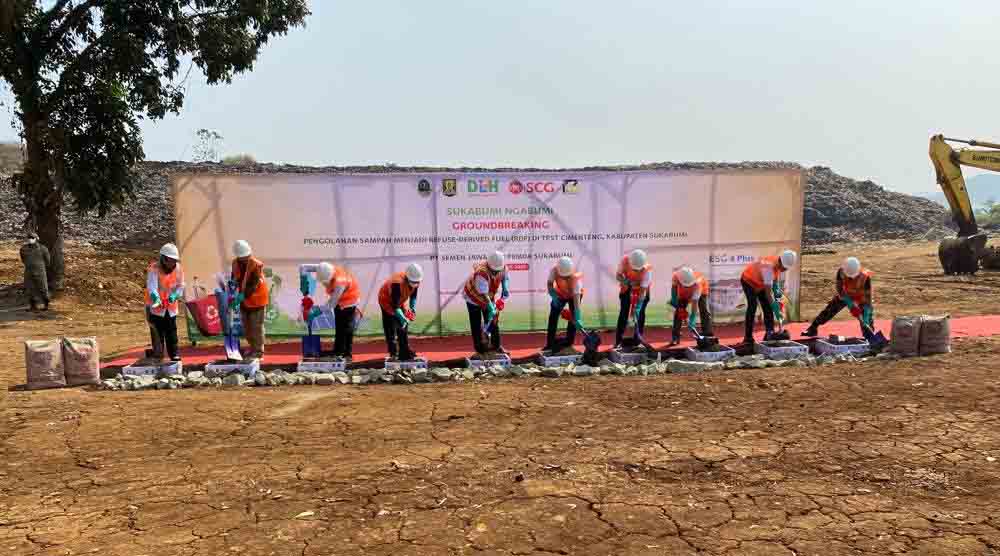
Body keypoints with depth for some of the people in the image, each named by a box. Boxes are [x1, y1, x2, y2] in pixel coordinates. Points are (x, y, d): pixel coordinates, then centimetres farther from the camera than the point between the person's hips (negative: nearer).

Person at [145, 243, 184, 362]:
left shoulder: (178, 269, -2)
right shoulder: (154, 269, -16)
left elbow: (180, 285, 0)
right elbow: (151, 285, -28)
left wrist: (175, 295, -21)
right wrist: (155, 297, -46)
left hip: (171, 307, 4)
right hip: (156, 307, -3)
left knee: (172, 332, 9)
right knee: (157, 333, 0)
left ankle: (174, 354, 19)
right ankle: (157, 356, 10)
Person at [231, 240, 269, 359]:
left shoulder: (256, 265, -23)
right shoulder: (235, 263, -4)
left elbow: (252, 285, -27)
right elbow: (235, 280, 7)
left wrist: (241, 296, -34)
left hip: (256, 300, -6)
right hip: (244, 300, 6)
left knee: (256, 327, -1)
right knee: (246, 327, 15)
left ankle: (259, 351, 10)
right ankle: (253, 348, 31)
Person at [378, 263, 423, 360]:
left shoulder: (415, 281, -19)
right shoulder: (397, 283, -41)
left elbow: (413, 296, 0)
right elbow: (395, 305, -37)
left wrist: (413, 308, -14)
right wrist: (403, 318, -41)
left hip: (401, 301, 7)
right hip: (387, 301, -7)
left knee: (403, 327, 7)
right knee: (391, 329, -10)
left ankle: (405, 352, 13)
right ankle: (394, 354, -6)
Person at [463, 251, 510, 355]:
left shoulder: (503, 268, -20)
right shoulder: (482, 273, -38)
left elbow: (505, 280, 0)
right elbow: (484, 295, -35)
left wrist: (503, 299, -9)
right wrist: (492, 310, -34)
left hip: (489, 296, 6)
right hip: (474, 297, -5)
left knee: (493, 320, 5)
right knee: (477, 325, -3)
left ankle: (496, 345, 15)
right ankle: (480, 349, 6)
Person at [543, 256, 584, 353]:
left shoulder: (575, 278, -42)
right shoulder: (554, 271, -34)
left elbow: (576, 300, -44)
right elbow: (549, 285, -17)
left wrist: (577, 319, -49)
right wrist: (554, 297, -35)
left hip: (574, 295, -3)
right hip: (560, 294, 3)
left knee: (573, 319, -11)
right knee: (553, 317, -2)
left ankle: (568, 344, 0)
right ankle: (550, 345, 3)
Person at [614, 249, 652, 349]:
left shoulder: (647, 269, -34)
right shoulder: (625, 260, -30)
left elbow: (642, 291, -33)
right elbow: (618, 275, -16)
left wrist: (637, 308, -38)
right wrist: (627, 282, -37)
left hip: (642, 288, -1)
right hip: (627, 288, 1)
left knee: (640, 313, -4)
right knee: (624, 312, -5)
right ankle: (618, 341, -3)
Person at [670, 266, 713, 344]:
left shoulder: (697, 282, -44)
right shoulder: (676, 276, -37)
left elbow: (694, 302, -44)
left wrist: (692, 319, -47)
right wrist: (673, 298, -9)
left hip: (701, 291, -3)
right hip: (683, 293, 3)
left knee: (704, 311, -15)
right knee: (678, 311, -5)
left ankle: (708, 335, -11)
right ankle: (675, 337, 0)